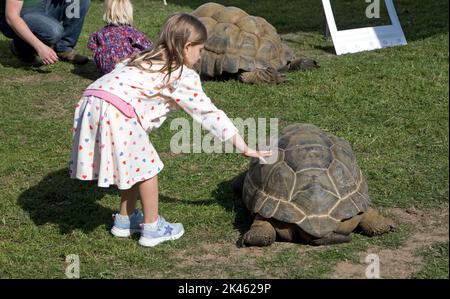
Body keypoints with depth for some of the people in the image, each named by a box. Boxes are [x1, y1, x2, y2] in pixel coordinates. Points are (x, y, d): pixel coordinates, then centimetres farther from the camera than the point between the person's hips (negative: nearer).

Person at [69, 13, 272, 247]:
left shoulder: (148, 59, 27)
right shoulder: (184, 76, 4)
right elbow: (208, 114, 6)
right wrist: (243, 147, 10)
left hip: (90, 103, 8)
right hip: (116, 113, -8)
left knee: (134, 164, 23)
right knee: (145, 166, 8)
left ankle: (125, 220, 36)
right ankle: (152, 229, 16)